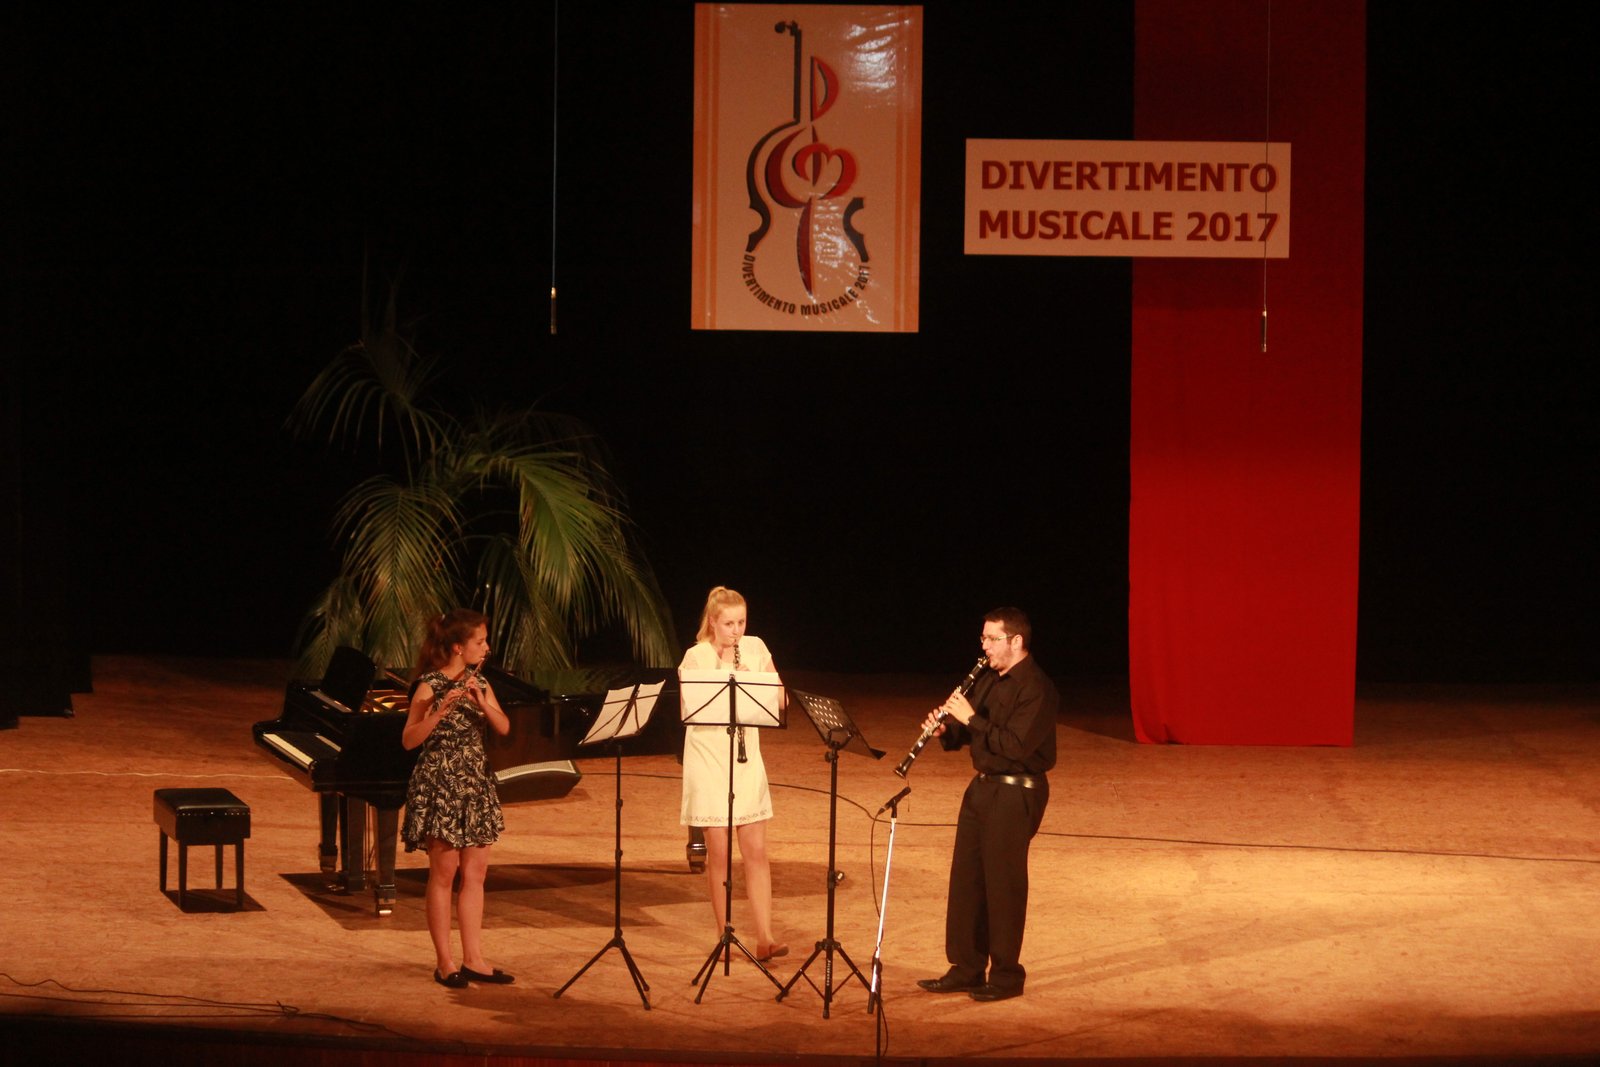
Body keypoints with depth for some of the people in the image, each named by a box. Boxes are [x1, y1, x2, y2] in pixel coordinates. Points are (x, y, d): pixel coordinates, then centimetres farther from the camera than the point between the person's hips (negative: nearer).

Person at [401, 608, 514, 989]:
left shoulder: (478, 681, 8)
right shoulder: (430, 685, -12)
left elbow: (504, 727, -1)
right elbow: (409, 740, -19)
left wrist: (482, 702, -18)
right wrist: (441, 710, -32)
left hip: (474, 783, 7)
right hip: (439, 784, -7)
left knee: (475, 873, 7)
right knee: (444, 874, -2)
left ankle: (473, 958, 13)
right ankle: (445, 962, 4)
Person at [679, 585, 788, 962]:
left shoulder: (755, 648, 4)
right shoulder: (697, 656, -7)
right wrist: (725, 669, -19)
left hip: (747, 761, 3)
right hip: (709, 761, -3)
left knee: (756, 852, 0)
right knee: (719, 853, 0)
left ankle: (765, 938, 0)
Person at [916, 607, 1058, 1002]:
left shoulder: (1036, 688, -17)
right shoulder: (990, 681, 11)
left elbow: (1017, 746, -25)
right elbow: (971, 732, 18)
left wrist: (971, 719, -23)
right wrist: (946, 729, -3)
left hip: (1016, 794, -9)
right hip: (983, 787, 9)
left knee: (1003, 883, -2)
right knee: (966, 878, 11)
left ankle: (1006, 975, 8)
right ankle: (966, 969, 20)